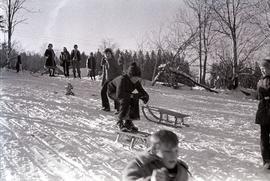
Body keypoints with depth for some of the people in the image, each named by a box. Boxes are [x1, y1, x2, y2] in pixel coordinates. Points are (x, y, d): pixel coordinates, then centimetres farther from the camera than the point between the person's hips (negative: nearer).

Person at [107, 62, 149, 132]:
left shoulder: (136, 81, -18)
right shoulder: (122, 79, -37)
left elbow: (141, 91, -10)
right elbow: (119, 95, -44)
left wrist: (145, 96, -32)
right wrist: (132, 95, -49)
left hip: (124, 92, 6)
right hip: (113, 91, -6)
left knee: (134, 101, -18)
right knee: (125, 101, -33)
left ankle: (128, 122, -5)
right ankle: (120, 122, -17)